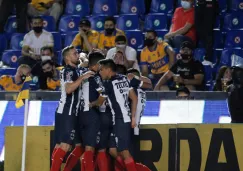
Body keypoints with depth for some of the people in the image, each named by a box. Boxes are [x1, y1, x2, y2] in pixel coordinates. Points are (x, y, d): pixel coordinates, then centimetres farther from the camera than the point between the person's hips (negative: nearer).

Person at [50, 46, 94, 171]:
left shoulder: (75, 70, 18)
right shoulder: (68, 71, -11)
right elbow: (68, 89, -28)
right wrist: (82, 78, -25)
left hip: (72, 113, 10)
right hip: (66, 113, -10)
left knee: (82, 144, 11)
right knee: (65, 145, -16)